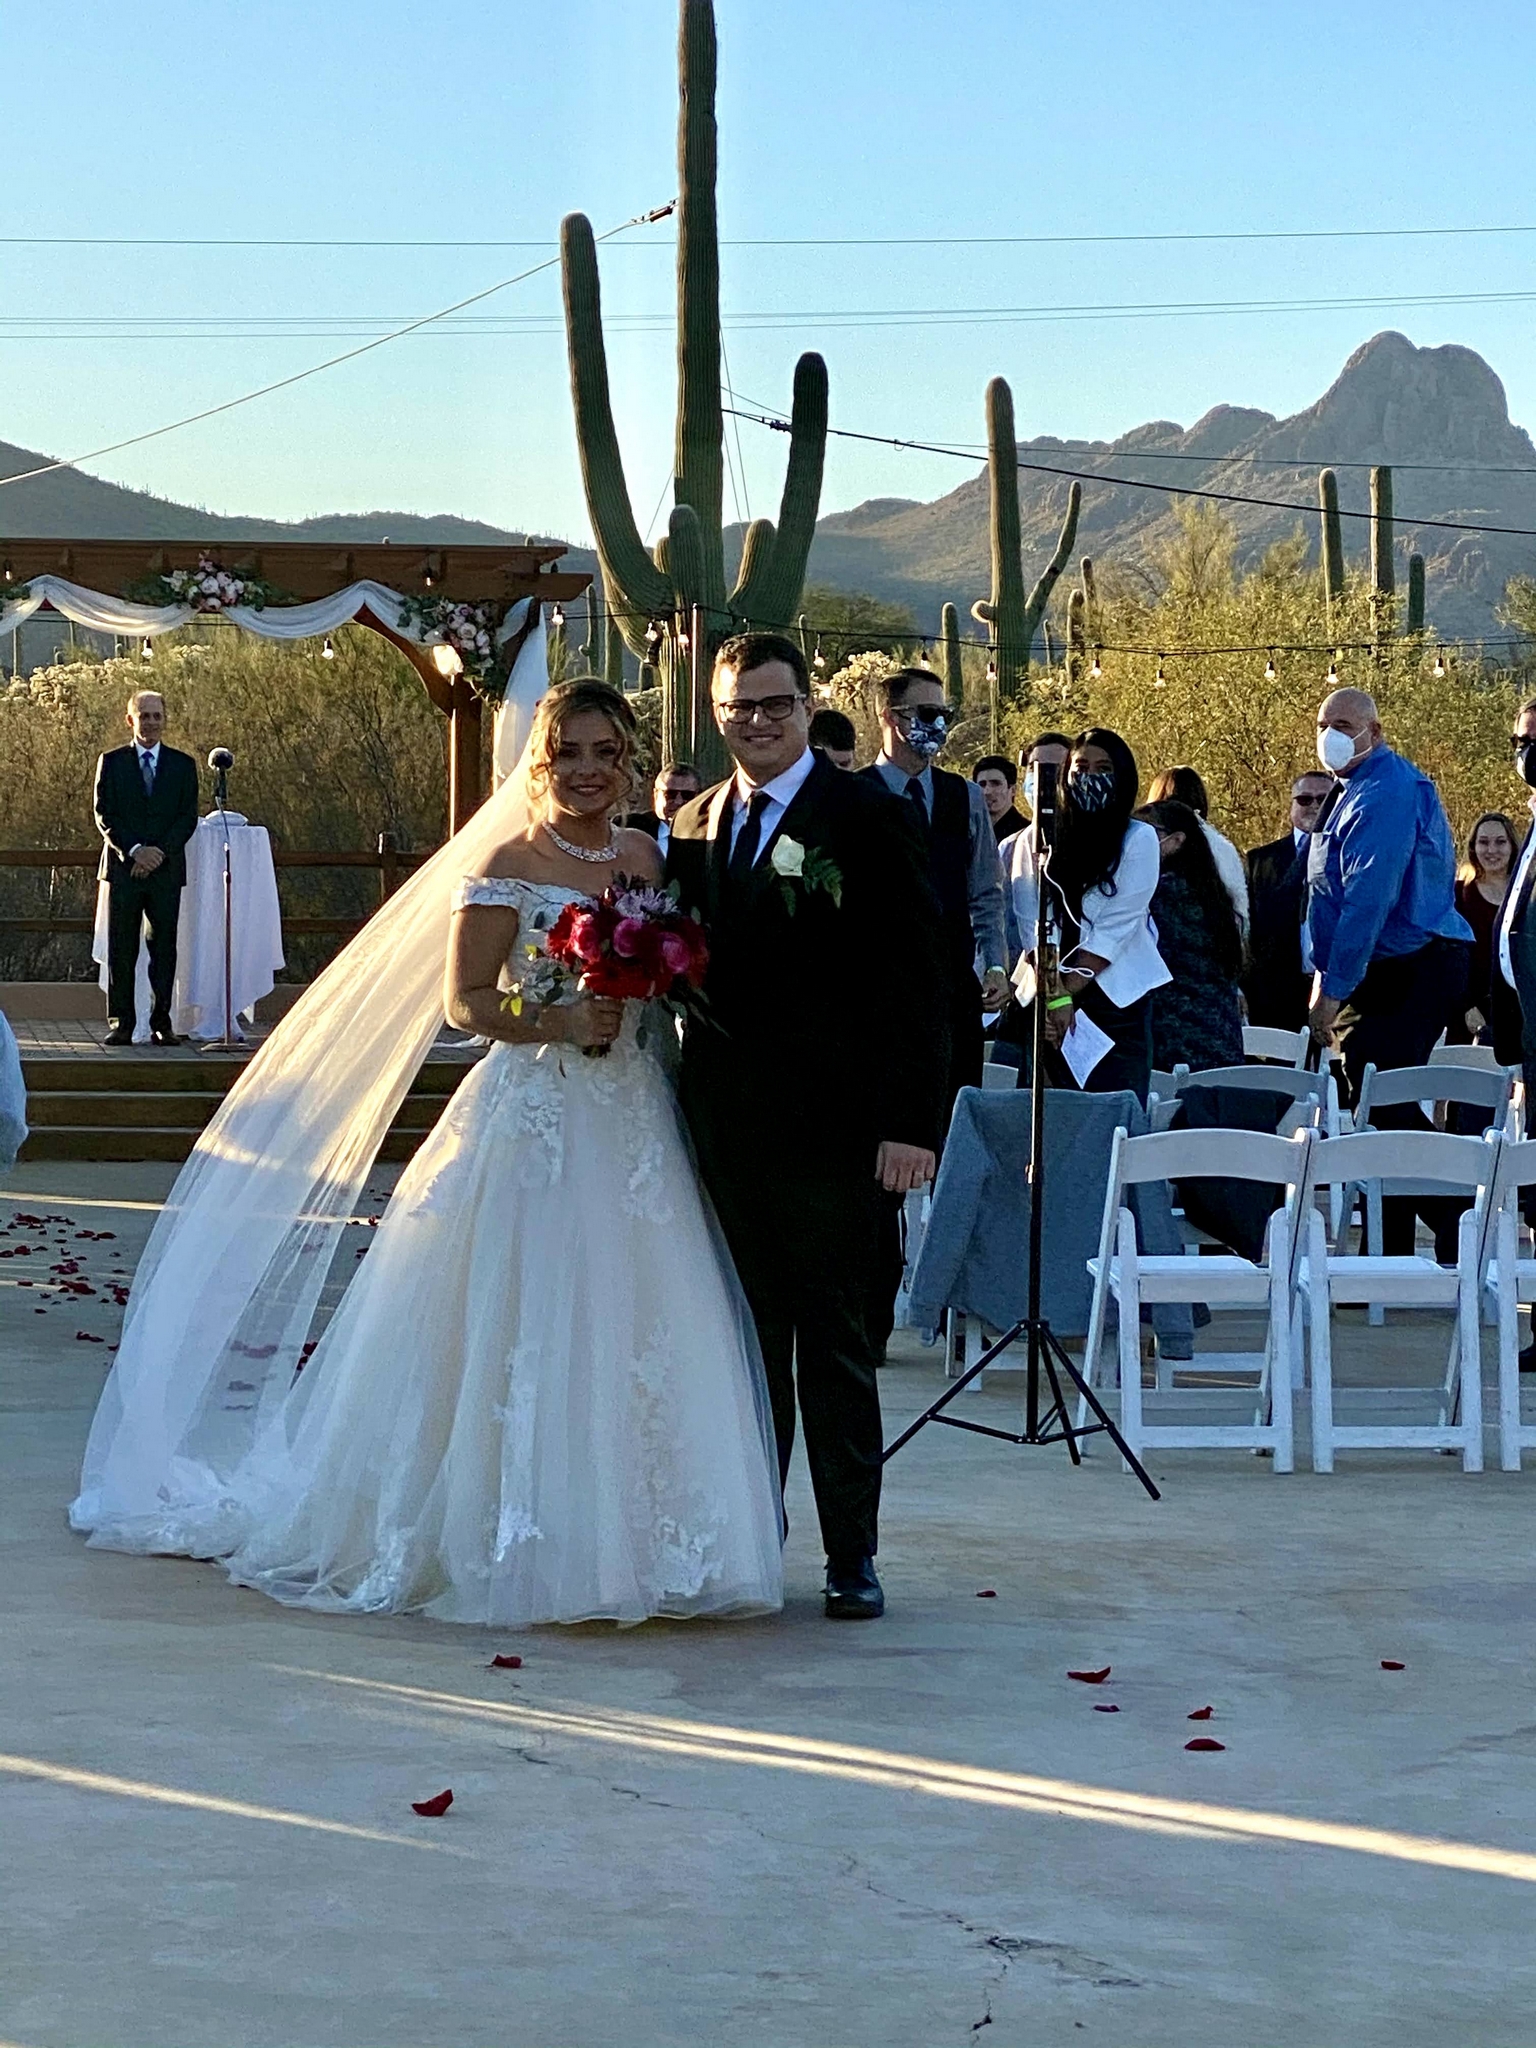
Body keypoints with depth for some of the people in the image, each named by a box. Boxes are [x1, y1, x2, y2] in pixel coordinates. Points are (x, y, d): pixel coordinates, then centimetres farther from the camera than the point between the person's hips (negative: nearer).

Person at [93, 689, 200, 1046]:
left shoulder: (183, 765, 10)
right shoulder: (111, 762, 7)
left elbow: (188, 817, 4)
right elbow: (104, 815, 1)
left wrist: (160, 852, -10)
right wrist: (133, 850, -12)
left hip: (167, 868, 1)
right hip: (123, 868, -1)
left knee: (164, 948, 1)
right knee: (121, 951, 0)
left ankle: (161, 1023, 5)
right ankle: (121, 1023, 3)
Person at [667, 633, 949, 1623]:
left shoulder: (872, 818, -4)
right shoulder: (695, 826, 12)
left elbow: (917, 978, -8)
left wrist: (910, 1122, -15)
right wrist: (682, 1101, 4)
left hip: (829, 1130, -5)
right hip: (722, 1125, 5)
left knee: (834, 1346, 2)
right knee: (746, 1345, 12)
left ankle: (852, 1557, 10)